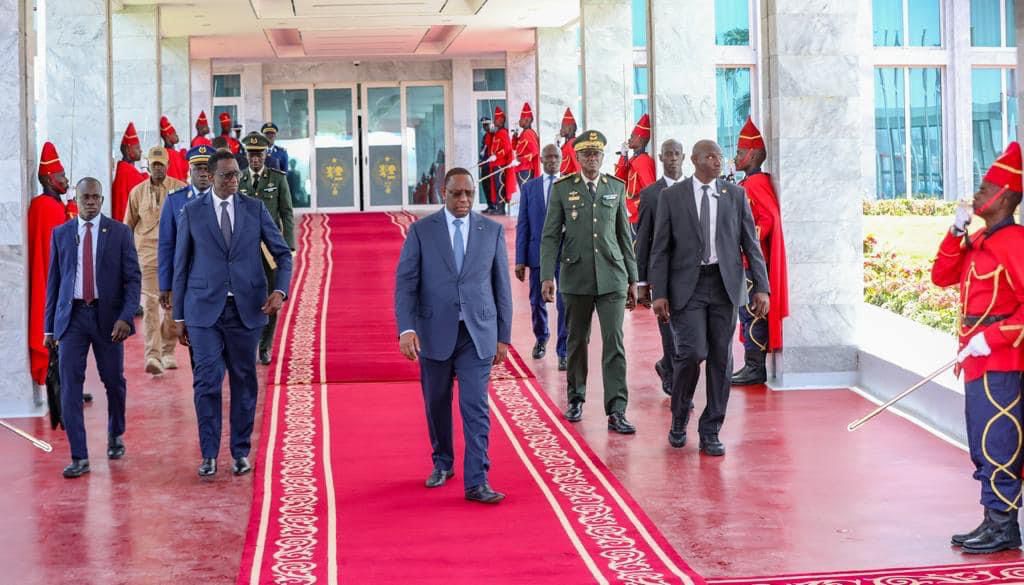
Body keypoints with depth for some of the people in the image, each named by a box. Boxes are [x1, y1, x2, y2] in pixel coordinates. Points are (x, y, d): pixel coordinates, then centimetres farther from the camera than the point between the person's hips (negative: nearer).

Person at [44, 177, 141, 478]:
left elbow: (133, 278, -2)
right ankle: (79, 457, -3)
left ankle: (115, 436, 36)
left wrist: (125, 317, -15)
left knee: (114, 381, 9)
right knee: (69, 384, -6)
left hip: (107, 316, -1)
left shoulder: (119, 232, 1)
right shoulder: (61, 233, 7)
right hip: (72, 316, 1)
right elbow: (53, 281, 9)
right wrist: (49, 326, 7)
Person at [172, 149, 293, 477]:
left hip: (246, 309, 1)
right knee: (206, 381, -4)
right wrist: (179, 316, 4)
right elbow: (181, 266, 6)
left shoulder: (255, 209, 5)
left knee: (244, 382, 7)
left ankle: (241, 453, 17)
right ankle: (209, 454, 5)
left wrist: (280, 291, -10)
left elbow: (282, 253, 7)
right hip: (205, 310, -1)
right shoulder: (192, 213, 3)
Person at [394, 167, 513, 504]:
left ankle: (476, 482, -5)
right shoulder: (421, 231, 0)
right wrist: (406, 328, -17)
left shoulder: (492, 231, 4)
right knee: (437, 405, 13)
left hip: (478, 334, 0)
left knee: (476, 407, -6)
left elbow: (501, 286, 6)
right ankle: (442, 464, 35)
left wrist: (503, 336, 5)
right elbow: (405, 283, -5)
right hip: (435, 333, 0)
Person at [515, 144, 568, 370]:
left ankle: (564, 352, 3)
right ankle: (541, 338, 37)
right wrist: (520, 260, 1)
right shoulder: (529, 187, 7)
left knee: (565, 304, -5)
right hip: (538, 253, 2)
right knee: (537, 301, 12)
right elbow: (523, 225, 5)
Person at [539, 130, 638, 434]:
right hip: (576, 277, 0)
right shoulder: (562, 188, 2)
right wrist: (547, 276, -8)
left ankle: (616, 412, -5)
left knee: (614, 342, -6)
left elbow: (625, 235, 11)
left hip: (612, 277, 1)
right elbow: (550, 236, 1)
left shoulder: (616, 187, 8)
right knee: (577, 341, 10)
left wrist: (632, 278, 10)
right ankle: (576, 398, 28)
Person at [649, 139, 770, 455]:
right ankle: (679, 418, 14)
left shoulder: (735, 195, 7)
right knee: (692, 352, -12)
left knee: (721, 359, 3)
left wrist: (761, 286, -2)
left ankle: (710, 432, 13)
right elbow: (660, 248, 2)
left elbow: (750, 243, 6)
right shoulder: (672, 196, 3)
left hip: (725, 285, 2)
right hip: (687, 286, -2)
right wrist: (659, 292, -5)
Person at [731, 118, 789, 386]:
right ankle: (753, 366, 17)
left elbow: (769, 219, -22)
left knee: (751, 313, -6)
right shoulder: (746, 183, 16)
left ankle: (755, 369, -2)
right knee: (747, 313, 12)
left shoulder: (757, 183, -14)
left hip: (753, 261, -10)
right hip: (744, 260, 10)